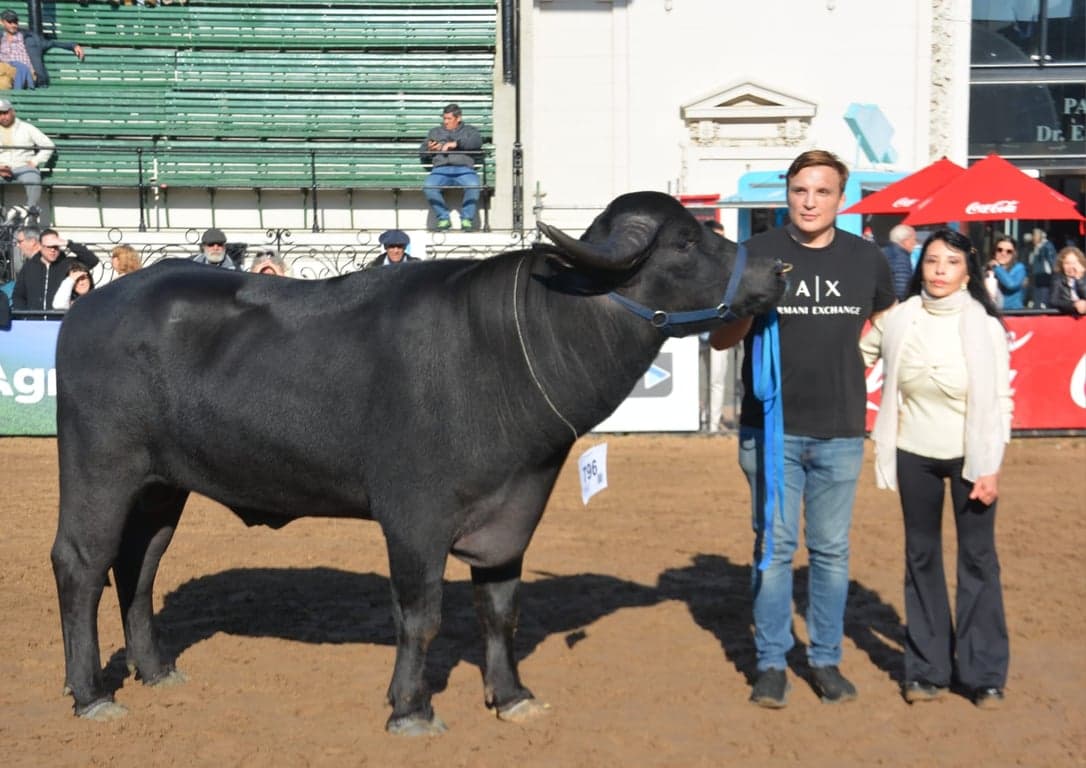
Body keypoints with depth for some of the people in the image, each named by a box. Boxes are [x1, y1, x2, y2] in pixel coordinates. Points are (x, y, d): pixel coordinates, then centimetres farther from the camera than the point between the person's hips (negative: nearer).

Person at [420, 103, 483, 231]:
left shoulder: (469, 130, 24)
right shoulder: (435, 131, 32)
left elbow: (477, 142, 1)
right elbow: (423, 152, 27)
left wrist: (455, 144, -9)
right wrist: (429, 149, 2)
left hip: (464, 169, -2)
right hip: (441, 170, 2)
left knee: (474, 185, -36)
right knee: (428, 187, -31)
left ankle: (467, 219, -18)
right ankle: (443, 218, -16)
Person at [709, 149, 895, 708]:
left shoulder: (867, 259, 4)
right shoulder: (756, 254, -4)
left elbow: (890, 318, 23)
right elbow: (719, 339, -1)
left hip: (840, 432, 2)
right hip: (769, 428, -2)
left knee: (832, 550, 11)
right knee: (774, 546, 5)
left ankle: (826, 660, 25)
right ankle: (771, 663, 16)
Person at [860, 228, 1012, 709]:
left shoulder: (984, 324, -9)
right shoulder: (899, 317, -2)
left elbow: (998, 400, -7)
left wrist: (989, 467, -11)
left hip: (969, 456, -3)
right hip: (915, 455, 3)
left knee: (978, 558, 2)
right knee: (921, 557, 9)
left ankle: (985, 674, 13)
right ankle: (927, 668, 21)